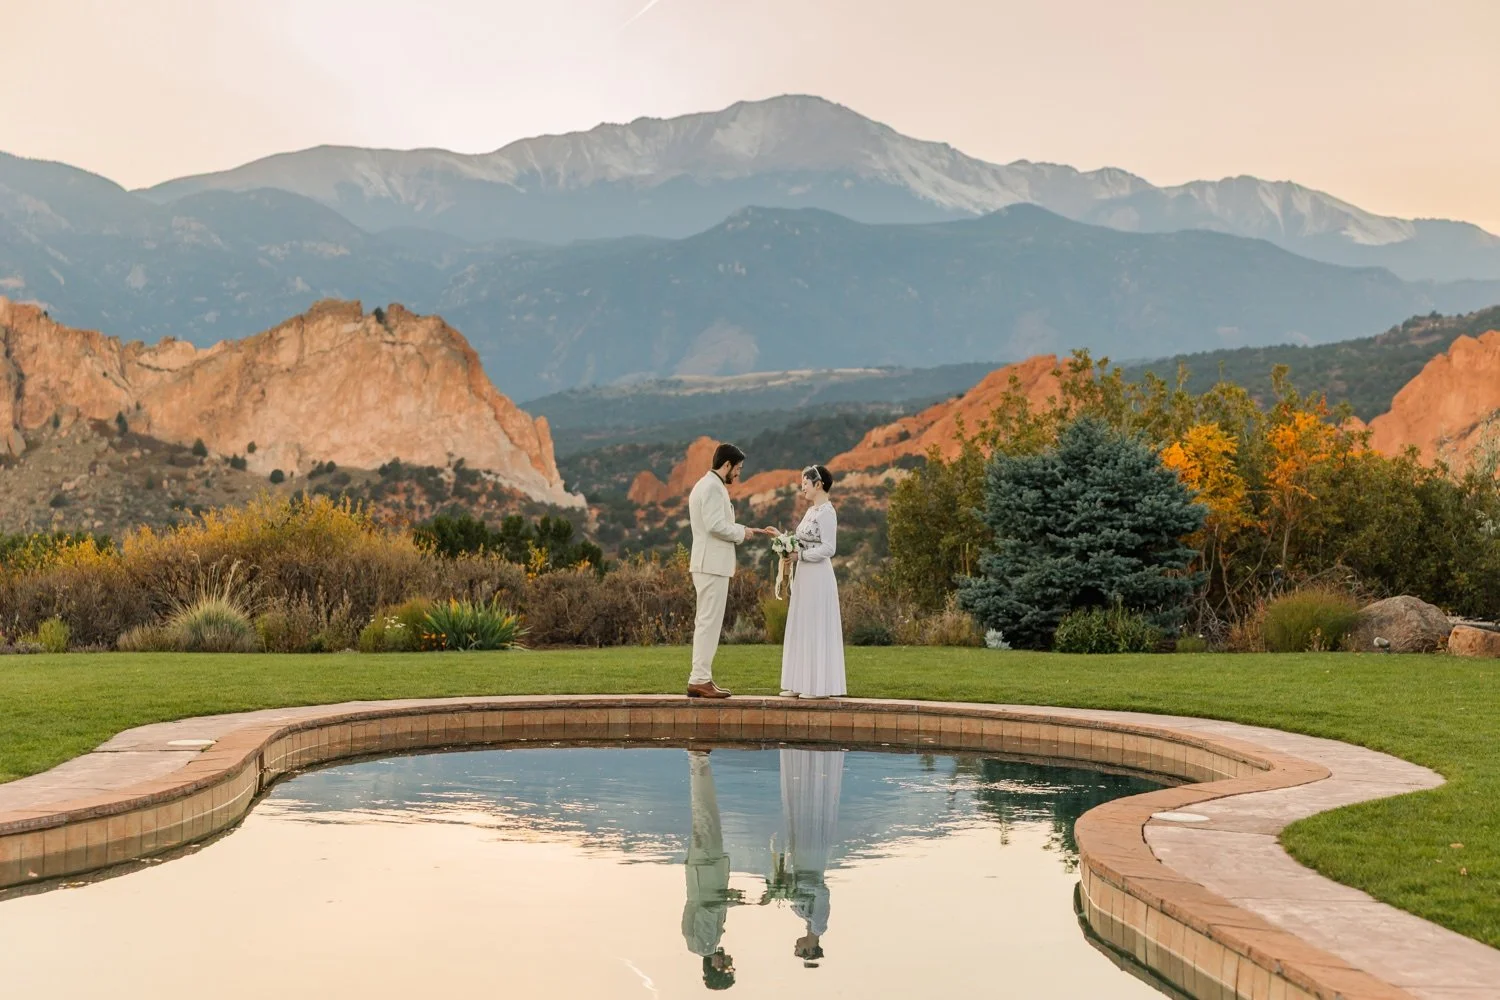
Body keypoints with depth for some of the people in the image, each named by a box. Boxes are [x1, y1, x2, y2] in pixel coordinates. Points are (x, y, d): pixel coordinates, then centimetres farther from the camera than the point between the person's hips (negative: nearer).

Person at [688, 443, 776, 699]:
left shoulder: (707, 485, 19)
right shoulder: (713, 487, -13)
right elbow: (716, 525, -23)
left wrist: (755, 531, 17)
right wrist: (742, 532, -7)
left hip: (709, 564, 11)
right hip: (712, 564, -11)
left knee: (707, 622, 12)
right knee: (709, 621, -9)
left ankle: (700, 678, 14)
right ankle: (700, 679, -9)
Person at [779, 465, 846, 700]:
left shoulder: (826, 512, -13)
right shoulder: (812, 510, 15)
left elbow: (828, 548, -19)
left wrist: (799, 555, -17)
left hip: (818, 577, -10)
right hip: (805, 577, 10)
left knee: (817, 629, -5)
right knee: (801, 629, 10)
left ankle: (820, 686, 0)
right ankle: (802, 684, 13)